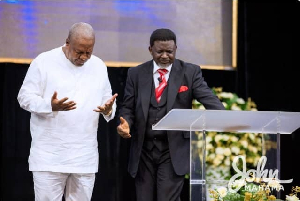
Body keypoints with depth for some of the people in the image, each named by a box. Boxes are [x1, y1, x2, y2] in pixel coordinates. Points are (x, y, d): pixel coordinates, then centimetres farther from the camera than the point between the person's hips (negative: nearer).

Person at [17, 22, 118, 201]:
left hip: (86, 157, 4)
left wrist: (108, 109, -10)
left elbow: (107, 100, 15)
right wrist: (50, 106, -24)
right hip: (49, 154, -4)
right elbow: (25, 97, -4)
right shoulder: (44, 62, -4)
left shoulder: (99, 66, 10)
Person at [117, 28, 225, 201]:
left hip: (174, 151, -3)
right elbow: (128, 107, 8)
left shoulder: (191, 72, -1)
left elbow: (209, 99, -11)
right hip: (144, 150, 3)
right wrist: (126, 123, -15)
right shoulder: (136, 74, 6)